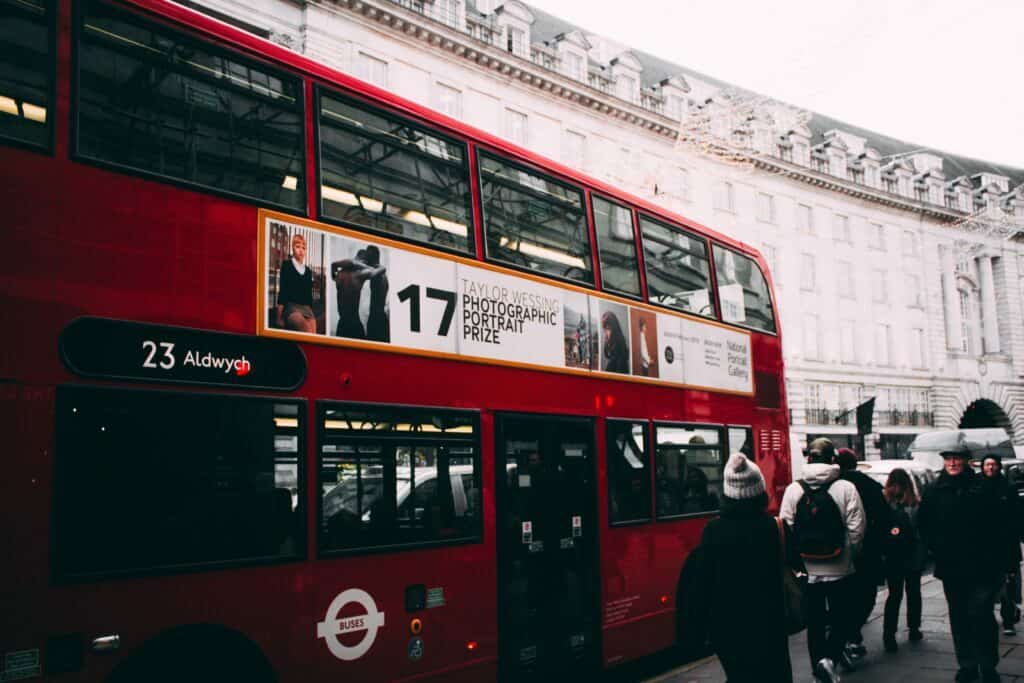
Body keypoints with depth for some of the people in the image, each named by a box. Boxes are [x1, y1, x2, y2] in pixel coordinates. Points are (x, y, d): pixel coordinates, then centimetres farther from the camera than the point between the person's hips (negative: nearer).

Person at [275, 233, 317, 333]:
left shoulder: (308, 271, 20)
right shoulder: (287, 265, 8)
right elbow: (282, 290, 2)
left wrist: (311, 312, 16)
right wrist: (279, 317, -5)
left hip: (306, 308, 4)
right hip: (291, 306, -4)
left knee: (313, 332, -28)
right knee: (306, 328, -37)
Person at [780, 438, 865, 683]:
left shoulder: (793, 489, -5)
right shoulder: (846, 488, -10)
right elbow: (856, 528, -10)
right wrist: (850, 553, 9)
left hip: (807, 570, 2)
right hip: (839, 569, -2)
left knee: (815, 621, 14)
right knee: (842, 617, 14)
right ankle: (831, 657, -6)